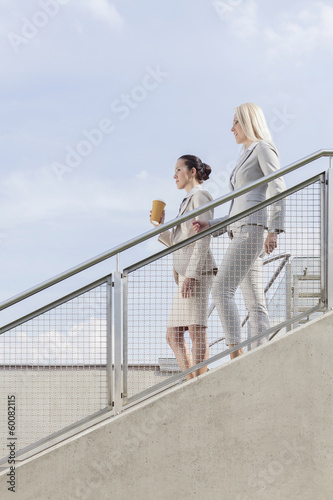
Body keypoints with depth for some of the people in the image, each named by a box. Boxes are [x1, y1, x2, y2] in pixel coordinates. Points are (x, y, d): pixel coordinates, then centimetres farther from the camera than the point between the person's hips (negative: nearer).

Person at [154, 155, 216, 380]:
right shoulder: (188, 201, 25)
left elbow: (204, 239, -13)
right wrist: (160, 227, 11)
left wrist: (192, 274, -21)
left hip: (198, 271, -10)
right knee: (173, 335, 6)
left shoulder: (200, 196, -3)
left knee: (197, 332, -13)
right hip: (185, 273, 10)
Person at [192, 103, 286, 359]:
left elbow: (279, 189, -12)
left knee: (222, 290, -19)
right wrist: (211, 225, 19)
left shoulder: (263, 148, 1)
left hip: (253, 228, -10)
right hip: (241, 232, 10)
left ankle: (236, 355, -26)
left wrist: (274, 230, -23)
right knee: (255, 302, 1)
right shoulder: (247, 158, 28)